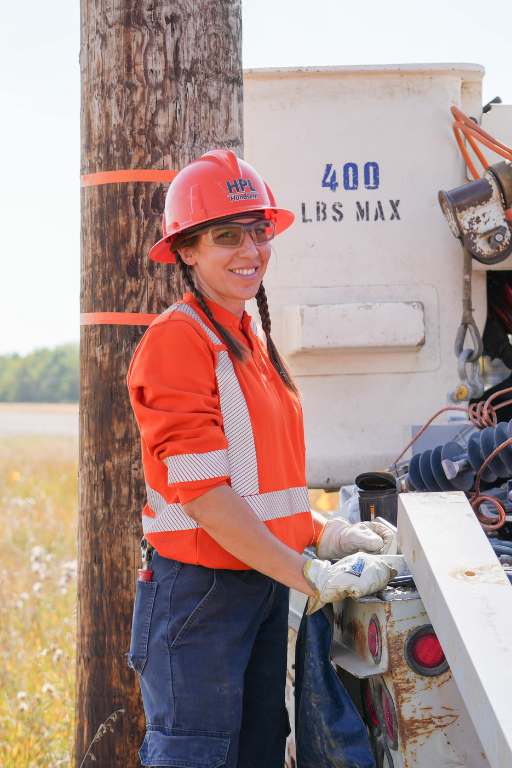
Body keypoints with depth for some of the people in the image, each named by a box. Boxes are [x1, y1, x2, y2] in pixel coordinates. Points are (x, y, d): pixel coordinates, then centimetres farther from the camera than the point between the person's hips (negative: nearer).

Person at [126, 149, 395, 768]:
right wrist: (310, 577, -20)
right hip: (200, 589, -9)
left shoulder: (250, 339, 15)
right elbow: (203, 493, -20)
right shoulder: (176, 340, -14)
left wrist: (324, 535, 8)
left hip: (266, 586, 9)